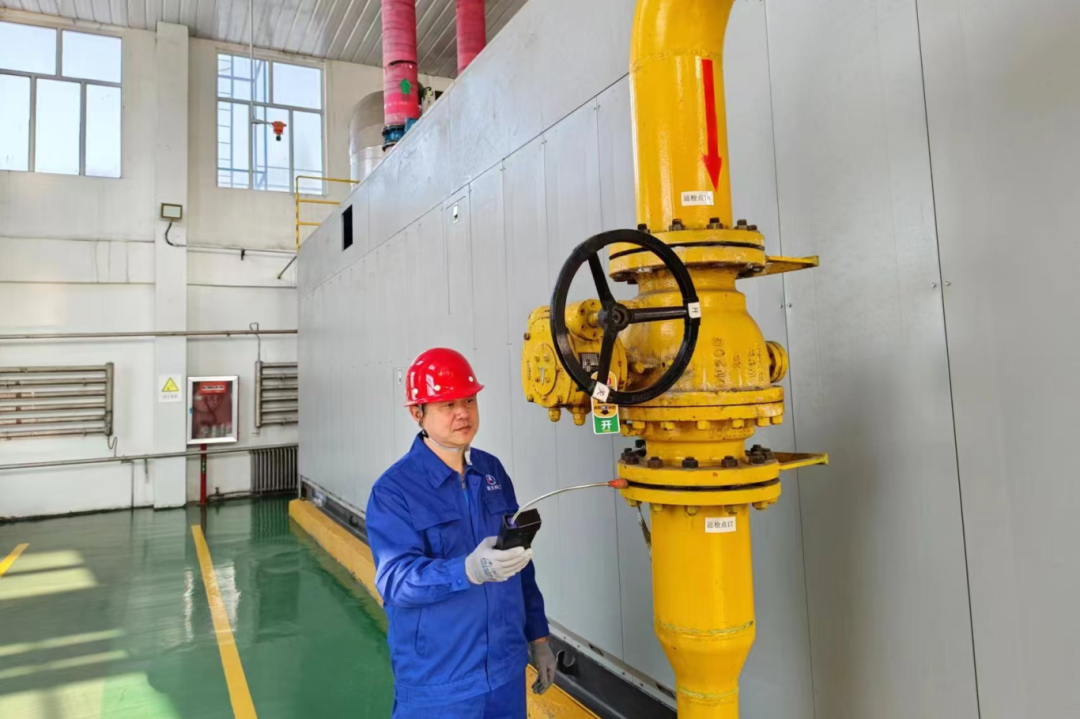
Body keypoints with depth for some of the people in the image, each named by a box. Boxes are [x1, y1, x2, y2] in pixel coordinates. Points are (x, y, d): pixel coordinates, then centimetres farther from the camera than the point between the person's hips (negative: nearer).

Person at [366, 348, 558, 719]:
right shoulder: (393, 490, -14)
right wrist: (469, 571, -39)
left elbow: (521, 562, 9)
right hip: (437, 684, -5)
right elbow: (396, 579, -23)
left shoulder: (493, 471, 3)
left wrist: (537, 637, 12)